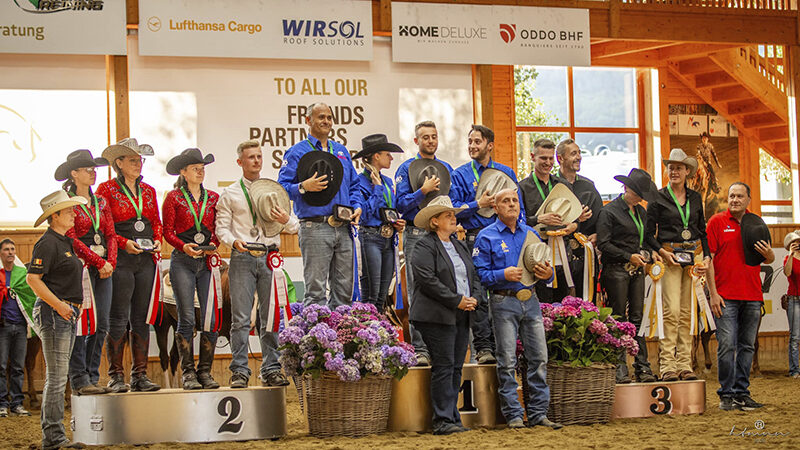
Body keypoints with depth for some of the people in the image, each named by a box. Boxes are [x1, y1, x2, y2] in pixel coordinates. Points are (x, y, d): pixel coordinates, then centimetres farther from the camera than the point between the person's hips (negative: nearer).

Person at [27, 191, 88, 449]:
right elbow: (32, 278, -18)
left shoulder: (65, 242, 18)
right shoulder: (48, 243, -11)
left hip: (67, 314, 10)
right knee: (57, 377, -10)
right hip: (53, 312, -10)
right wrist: (58, 305, -20)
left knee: (58, 378, 11)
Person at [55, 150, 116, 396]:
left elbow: (111, 235, 12)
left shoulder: (101, 202, 16)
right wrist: (98, 263, -14)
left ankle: (93, 377, 9)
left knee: (101, 324, 3)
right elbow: (72, 239, -10)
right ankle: (80, 379, -5)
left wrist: (111, 262, -4)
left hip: (103, 268, 6)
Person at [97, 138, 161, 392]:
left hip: (146, 258, 5)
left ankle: (140, 374, 10)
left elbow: (157, 221, 19)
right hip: (120, 259, -5)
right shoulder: (107, 189, -1)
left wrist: (157, 241, 0)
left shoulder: (148, 190, 15)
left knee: (141, 318, 6)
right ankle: (116, 376, 0)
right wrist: (124, 243, -17)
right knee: (118, 318, -5)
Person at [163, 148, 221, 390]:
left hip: (207, 262, 3)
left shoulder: (213, 198, 13)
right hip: (182, 261, -3)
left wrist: (213, 245, -5)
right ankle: (188, 372, 1)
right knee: (186, 319, -5)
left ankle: (205, 371, 5)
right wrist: (184, 246, -14)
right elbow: (167, 231, 2)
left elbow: (218, 229, 14)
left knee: (211, 318, -3)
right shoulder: (174, 198, 5)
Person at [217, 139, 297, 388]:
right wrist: (234, 241, -16)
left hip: (269, 257, 2)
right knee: (241, 318, -5)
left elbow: (294, 227, 14)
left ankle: (271, 370, 7)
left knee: (271, 316, 2)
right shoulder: (229, 194, 9)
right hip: (242, 258, -2)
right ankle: (239, 371, -1)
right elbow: (221, 227, 3)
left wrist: (286, 220, -9)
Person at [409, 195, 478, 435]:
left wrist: (473, 299, 0)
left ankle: (453, 417, 12)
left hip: (461, 317, 8)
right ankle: (443, 420, -6)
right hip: (438, 317, -8)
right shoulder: (425, 247, -5)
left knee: (456, 368, 7)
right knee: (443, 367, -8)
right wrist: (457, 300, -15)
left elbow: (474, 276, 20)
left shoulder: (460, 246, 20)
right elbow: (427, 280, -15)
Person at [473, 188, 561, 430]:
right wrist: (503, 275, -20)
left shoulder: (530, 233, 15)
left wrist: (547, 273, -4)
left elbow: (543, 267, 18)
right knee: (507, 361, -3)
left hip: (530, 300, 4)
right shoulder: (487, 236, 0)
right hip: (504, 303, -4)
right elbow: (480, 273, -6)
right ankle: (513, 415, 2)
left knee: (539, 357, 2)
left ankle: (538, 413, 8)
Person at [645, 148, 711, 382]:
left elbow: (703, 231, 18)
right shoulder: (658, 198, 2)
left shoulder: (695, 198, 14)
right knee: (671, 310, -13)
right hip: (669, 257, -4)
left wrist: (706, 257, 5)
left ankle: (684, 365, 4)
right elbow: (649, 233, 2)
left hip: (693, 257, 4)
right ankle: (667, 365, -12)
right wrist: (662, 253, -11)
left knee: (687, 313, 2)